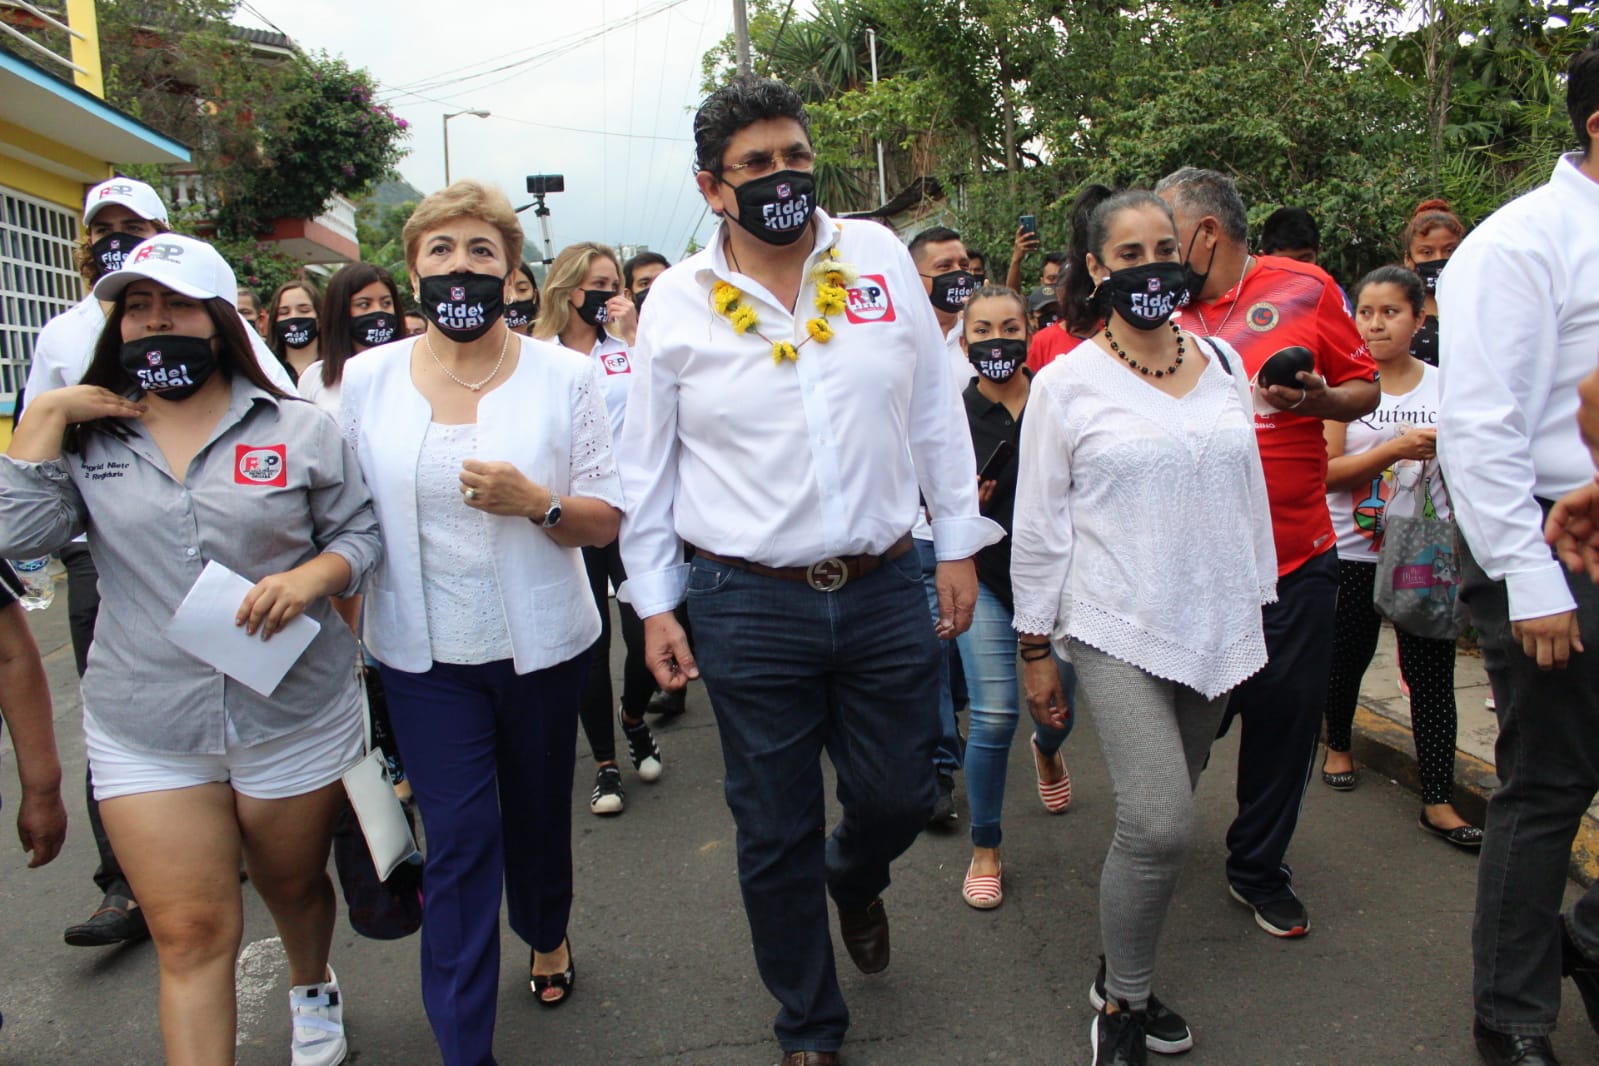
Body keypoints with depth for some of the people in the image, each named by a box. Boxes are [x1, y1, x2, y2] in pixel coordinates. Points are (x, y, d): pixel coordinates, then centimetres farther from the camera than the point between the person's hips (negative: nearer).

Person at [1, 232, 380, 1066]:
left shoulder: (299, 429, -1)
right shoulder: (88, 439, 4)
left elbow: (360, 531, 1)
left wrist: (312, 577, -18)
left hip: (295, 717, 0)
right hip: (144, 736, 1)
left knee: (293, 886, 21)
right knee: (190, 936, 2)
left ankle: (312, 987, 52)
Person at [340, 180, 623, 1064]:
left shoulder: (563, 376, -5)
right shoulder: (368, 379, 0)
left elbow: (605, 520, -5)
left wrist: (534, 502, -23)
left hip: (542, 644, 0)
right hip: (423, 654, 0)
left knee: (538, 812, 17)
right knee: (459, 840, -1)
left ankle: (547, 936, 48)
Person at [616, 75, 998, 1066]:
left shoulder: (879, 257, 1)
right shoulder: (678, 300, -2)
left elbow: (936, 410, 7)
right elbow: (648, 464, 4)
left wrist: (959, 542, 7)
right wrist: (655, 603, 3)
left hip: (888, 591, 2)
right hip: (748, 605, -1)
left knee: (900, 798, 13)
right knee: (776, 835, 11)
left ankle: (855, 879, 52)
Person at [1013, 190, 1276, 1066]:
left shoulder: (1222, 362, 9)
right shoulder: (1067, 382, -4)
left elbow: (1250, 493, 16)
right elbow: (1037, 525, -3)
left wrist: (1259, 611, 16)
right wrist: (1035, 648, -2)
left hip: (1214, 629, 5)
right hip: (1118, 631, -5)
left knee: (1159, 821, 11)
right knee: (1159, 826, -15)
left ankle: (1124, 977, 33)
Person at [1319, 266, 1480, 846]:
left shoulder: (1444, 385, 3)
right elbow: (1326, 472, -11)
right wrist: (1396, 449, -21)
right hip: (1354, 553, -1)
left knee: (1431, 672, -1)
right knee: (1347, 657, 14)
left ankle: (1438, 800, 7)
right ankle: (1338, 745, 41)